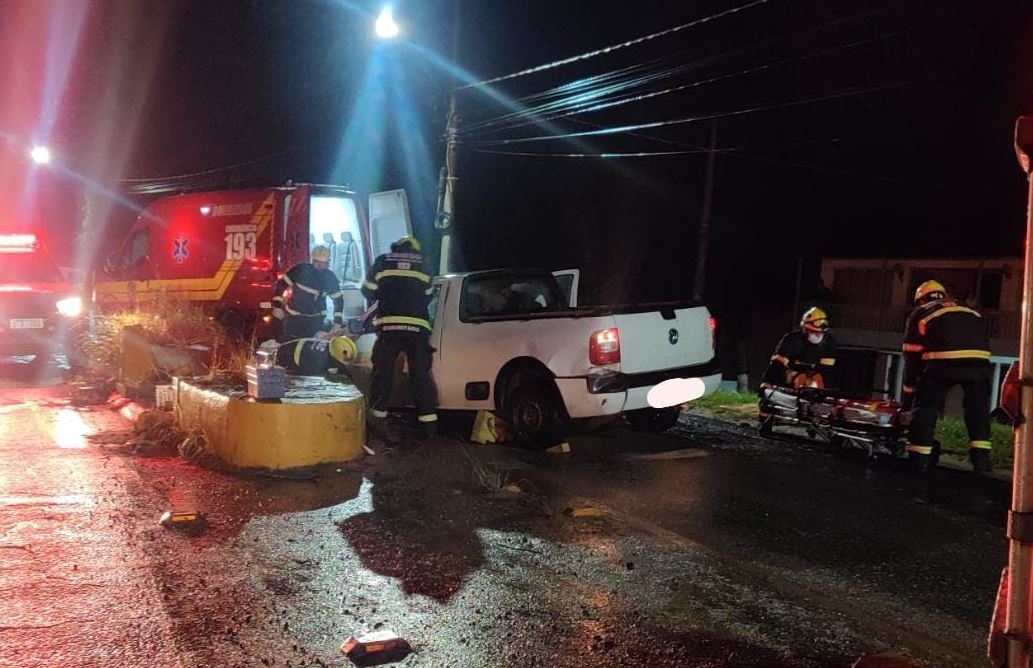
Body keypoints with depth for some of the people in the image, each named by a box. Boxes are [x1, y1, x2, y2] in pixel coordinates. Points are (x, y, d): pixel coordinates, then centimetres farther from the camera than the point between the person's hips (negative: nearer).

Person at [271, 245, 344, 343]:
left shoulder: (330, 278, -4)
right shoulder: (300, 269, -13)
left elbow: (338, 300, 3)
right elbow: (281, 284, -8)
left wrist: (337, 322, -6)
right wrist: (277, 306, -13)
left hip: (316, 319, 2)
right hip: (294, 316, -2)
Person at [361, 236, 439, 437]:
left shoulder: (383, 262, 11)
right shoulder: (422, 265, 15)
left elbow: (368, 291, 16)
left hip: (388, 326, -1)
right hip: (418, 327, 1)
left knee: (383, 372, 8)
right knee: (421, 374, 5)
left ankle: (377, 418, 7)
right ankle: (428, 421, 3)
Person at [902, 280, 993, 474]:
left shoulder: (920, 314, 25)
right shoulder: (971, 312, 35)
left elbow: (912, 356, 22)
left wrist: (908, 393, 27)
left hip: (943, 361, -3)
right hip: (978, 360, 3)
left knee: (926, 408, 9)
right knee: (978, 408, 19)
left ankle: (918, 461, 8)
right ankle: (981, 461, 17)